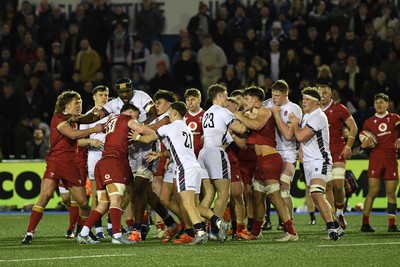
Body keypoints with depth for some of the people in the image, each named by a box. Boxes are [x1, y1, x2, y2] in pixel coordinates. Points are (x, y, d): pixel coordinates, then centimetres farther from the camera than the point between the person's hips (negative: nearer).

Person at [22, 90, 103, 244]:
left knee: (83, 202, 4)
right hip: (55, 162, -7)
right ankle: (29, 234, -21)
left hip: (70, 165, 7)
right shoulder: (58, 117, -5)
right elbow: (73, 134, -18)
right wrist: (93, 130, -11)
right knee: (45, 196, -23)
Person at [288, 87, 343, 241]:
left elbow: (300, 136, -20)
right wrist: (301, 150, 15)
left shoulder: (318, 117, -14)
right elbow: (302, 138, 32)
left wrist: (295, 124, -3)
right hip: (308, 162, 10)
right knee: (317, 199, 9)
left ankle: (332, 227, -26)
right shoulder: (306, 116, 16)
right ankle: (335, 228, 16)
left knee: (317, 194, -25)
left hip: (320, 160, -10)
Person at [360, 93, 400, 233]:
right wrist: (366, 144, -9)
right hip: (375, 157, -1)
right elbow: (363, 143, 14)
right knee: (373, 191, -9)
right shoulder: (369, 122, 13)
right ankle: (365, 223, -8)